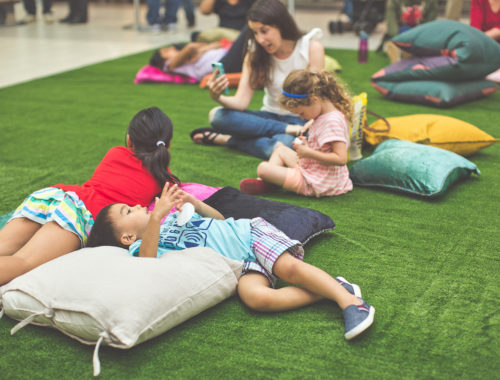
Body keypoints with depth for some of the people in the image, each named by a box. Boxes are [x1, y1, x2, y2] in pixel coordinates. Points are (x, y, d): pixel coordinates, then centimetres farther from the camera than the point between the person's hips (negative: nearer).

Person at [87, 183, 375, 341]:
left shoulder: (176, 215, 22)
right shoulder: (144, 248, 4)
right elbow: (147, 260, -22)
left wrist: (194, 202, 8)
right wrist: (156, 216, -34)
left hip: (250, 232, 3)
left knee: (288, 267, -26)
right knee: (254, 297, -32)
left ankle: (347, 298, -26)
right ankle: (325, 291, -24)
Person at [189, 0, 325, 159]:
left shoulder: (312, 48, -10)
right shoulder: (255, 54, 0)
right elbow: (241, 102, -9)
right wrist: (219, 98, -31)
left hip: (301, 119, -4)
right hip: (270, 116, 4)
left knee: (284, 143, -41)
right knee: (218, 115, -24)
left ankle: (226, 139, -19)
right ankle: (287, 129, -21)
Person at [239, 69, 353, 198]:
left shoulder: (333, 121, -24)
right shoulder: (322, 116, 7)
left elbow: (341, 159, -29)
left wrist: (309, 152, -26)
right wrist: (307, 144, 2)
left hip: (315, 184, -11)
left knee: (262, 168, -12)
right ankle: (265, 182, 9)